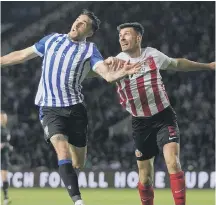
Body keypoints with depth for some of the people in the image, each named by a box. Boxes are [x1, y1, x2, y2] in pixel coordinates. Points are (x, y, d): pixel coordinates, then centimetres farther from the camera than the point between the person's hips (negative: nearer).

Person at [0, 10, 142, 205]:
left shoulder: (90, 49, -2)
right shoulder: (52, 40, 6)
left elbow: (106, 73, -20)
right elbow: (22, 55, 16)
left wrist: (116, 73, -42)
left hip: (75, 108, 1)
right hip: (50, 109, -1)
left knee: (78, 164, 5)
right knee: (63, 152, -22)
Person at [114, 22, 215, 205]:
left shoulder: (152, 54, 1)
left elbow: (178, 64, 20)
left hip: (164, 117, -1)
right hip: (141, 123, 1)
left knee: (173, 162, -20)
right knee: (145, 176, 5)